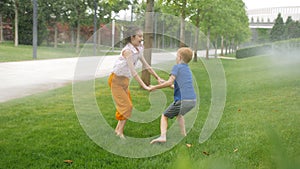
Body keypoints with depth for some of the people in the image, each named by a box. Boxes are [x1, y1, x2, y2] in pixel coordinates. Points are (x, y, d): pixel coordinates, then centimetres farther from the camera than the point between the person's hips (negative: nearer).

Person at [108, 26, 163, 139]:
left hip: (125, 80, 8)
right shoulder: (127, 51, -25)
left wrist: (158, 78, 3)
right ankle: (120, 131, 5)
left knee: (127, 105, 11)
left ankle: (118, 129, 23)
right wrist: (143, 86, -34)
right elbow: (132, 71, -32)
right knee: (126, 106, -7)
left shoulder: (138, 49, 0)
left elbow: (146, 65, 7)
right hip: (116, 80, -8)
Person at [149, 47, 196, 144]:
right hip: (193, 100, 7)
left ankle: (163, 136, -10)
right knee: (179, 114, 35)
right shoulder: (188, 70, 23)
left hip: (182, 100, -7)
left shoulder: (177, 67, 2)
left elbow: (170, 82, -11)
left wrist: (155, 87, -3)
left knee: (164, 116, 9)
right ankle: (184, 135, 31)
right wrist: (167, 84, 37)